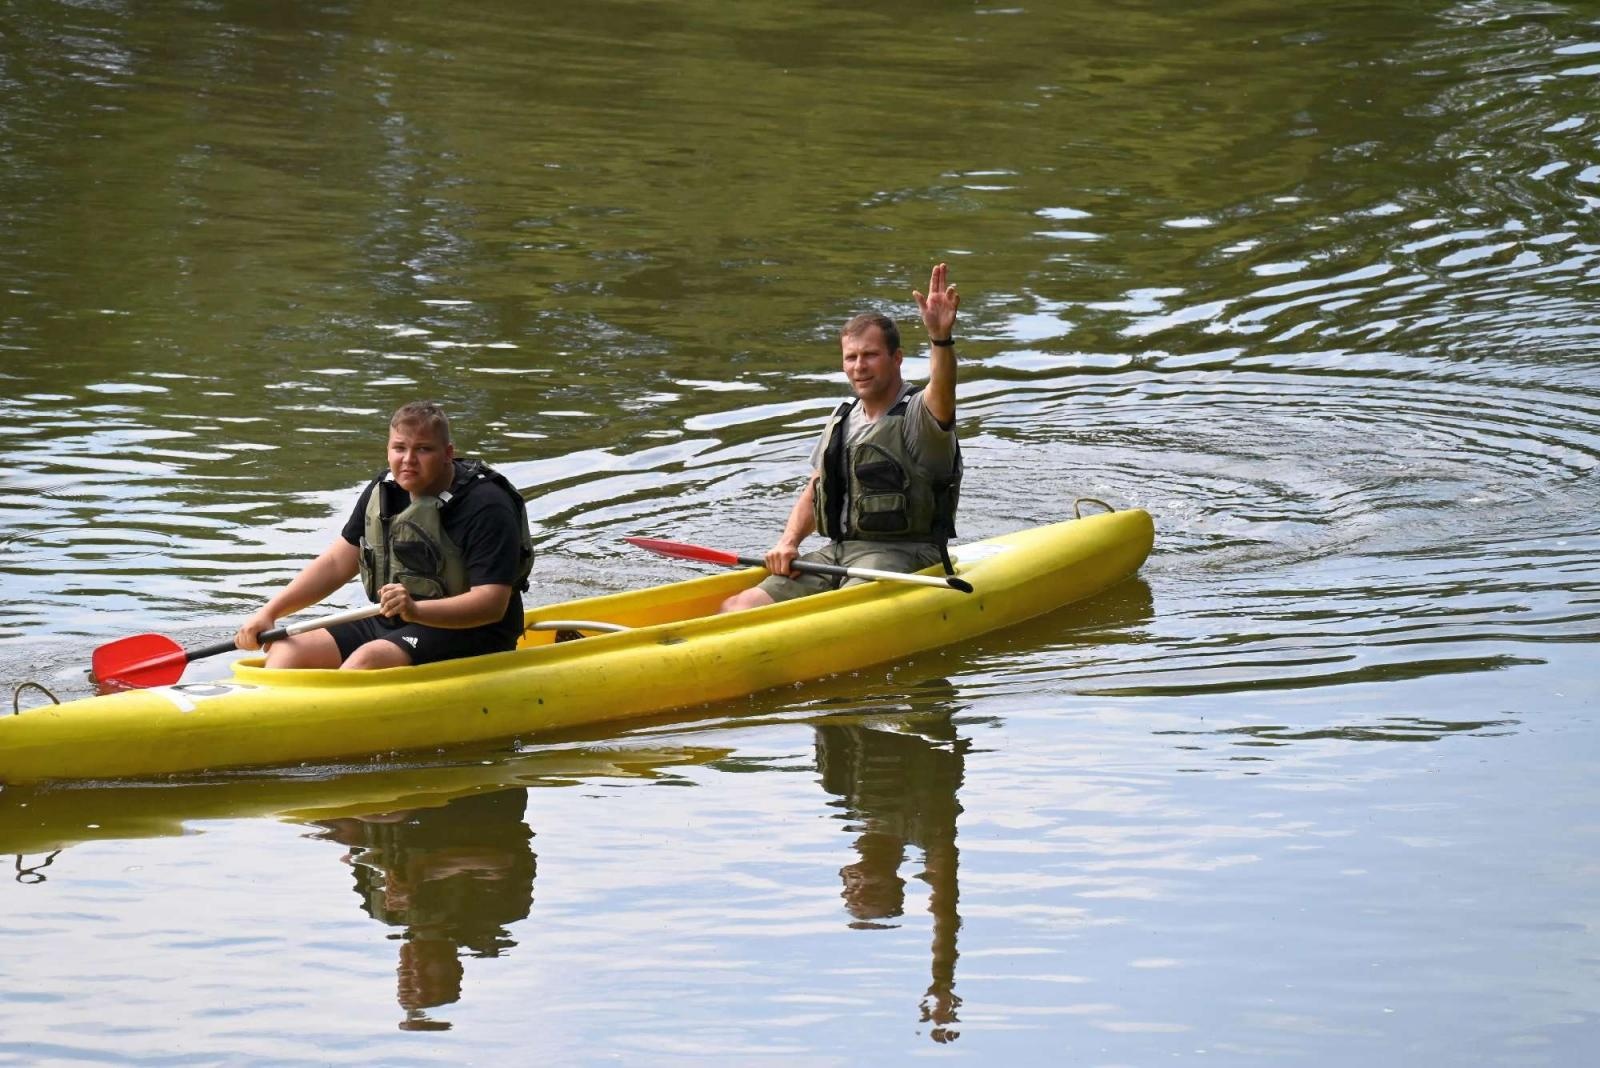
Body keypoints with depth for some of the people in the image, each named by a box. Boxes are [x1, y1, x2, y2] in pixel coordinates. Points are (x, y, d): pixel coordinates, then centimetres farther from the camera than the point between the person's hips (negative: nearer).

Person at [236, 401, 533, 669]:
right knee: (287, 650, -10)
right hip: (388, 625, 8)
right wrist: (269, 613, 2)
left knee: (368, 659, -33)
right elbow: (336, 563, 12)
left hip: (470, 635, -7)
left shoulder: (486, 506, -16)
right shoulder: (384, 491, 7)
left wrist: (416, 610, -38)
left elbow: (493, 603, -24)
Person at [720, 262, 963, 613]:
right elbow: (814, 493, 23)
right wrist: (789, 542, 3)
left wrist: (940, 338, -50)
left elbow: (942, 393, -30)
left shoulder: (918, 414, -6)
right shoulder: (842, 419, 17)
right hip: (837, 552, 7)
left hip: (902, 555, -7)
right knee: (736, 609, -12)